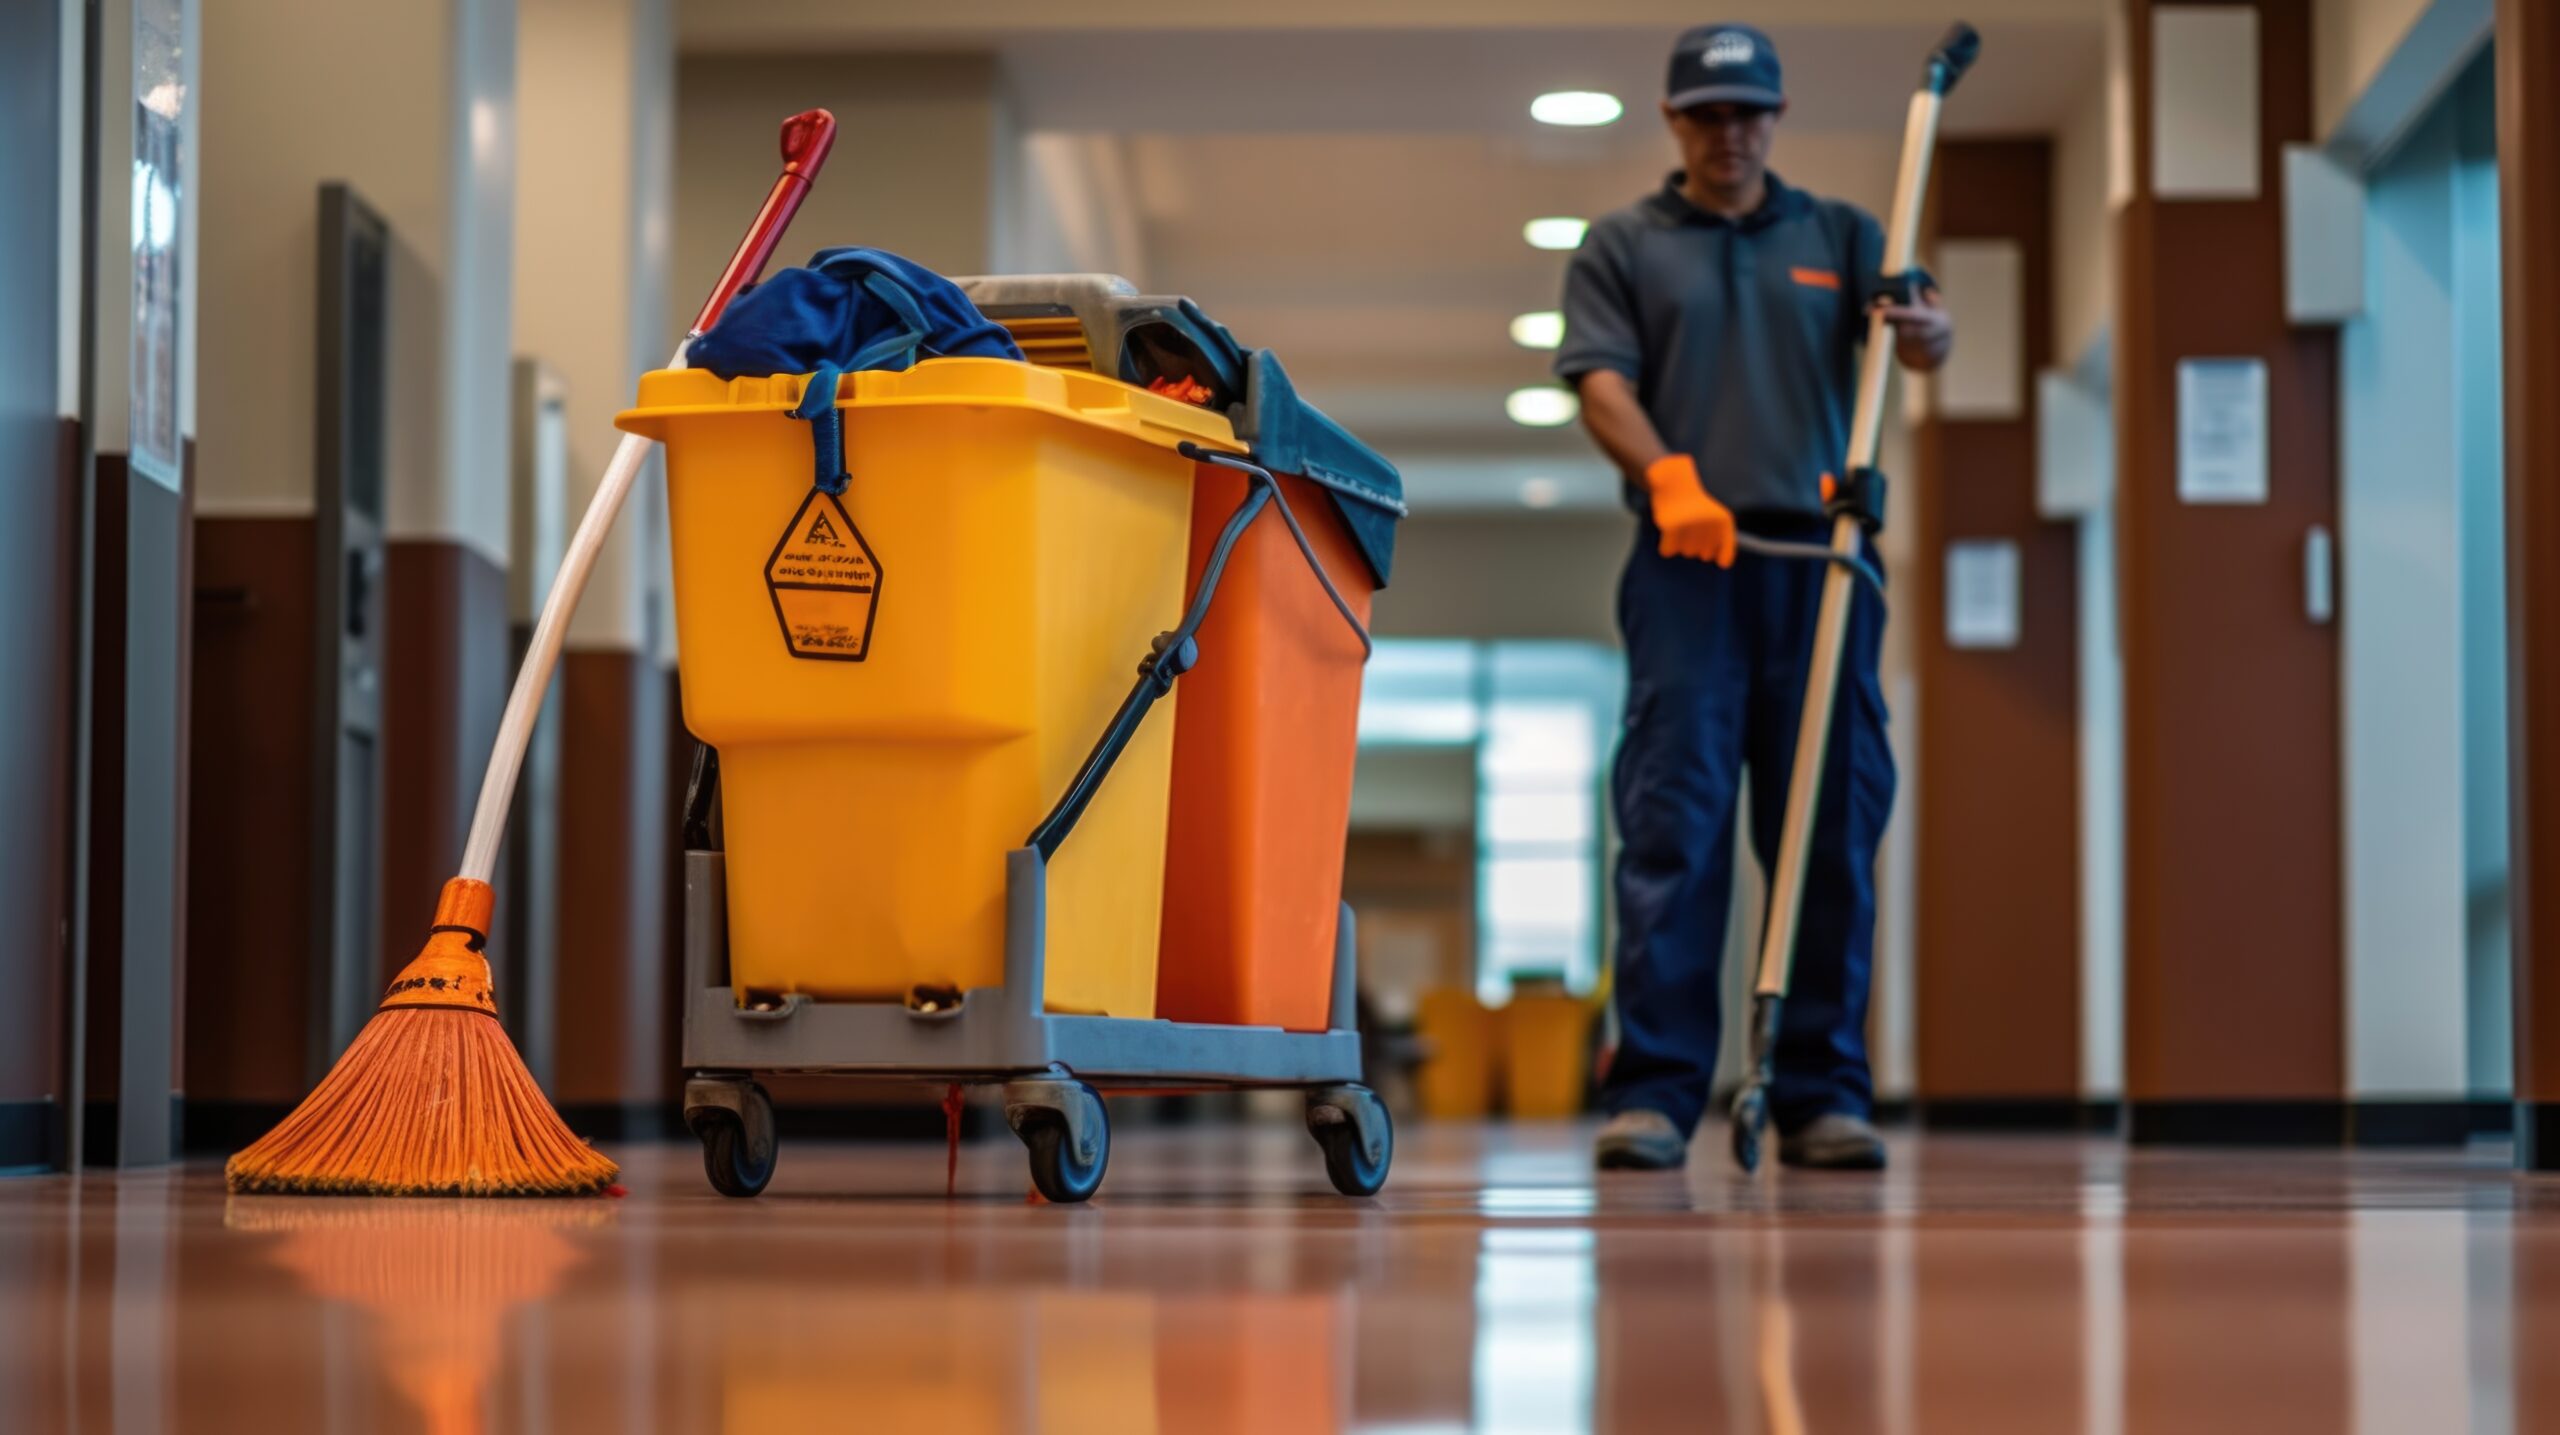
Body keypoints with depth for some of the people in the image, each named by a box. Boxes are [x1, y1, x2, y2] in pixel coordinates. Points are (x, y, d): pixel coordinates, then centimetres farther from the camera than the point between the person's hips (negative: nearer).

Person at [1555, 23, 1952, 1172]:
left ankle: (1822, 1097, 5)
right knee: (1670, 825, -8)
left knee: (1834, 826, 1)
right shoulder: (1622, 246, 14)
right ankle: (1653, 1093, -9)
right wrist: (1671, 475, -18)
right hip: (1686, 561, -2)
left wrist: (1927, 329, -21)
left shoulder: (1838, 236, 18)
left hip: (1821, 560, 2)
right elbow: (1601, 384, 1)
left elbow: (1921, 340, 4)